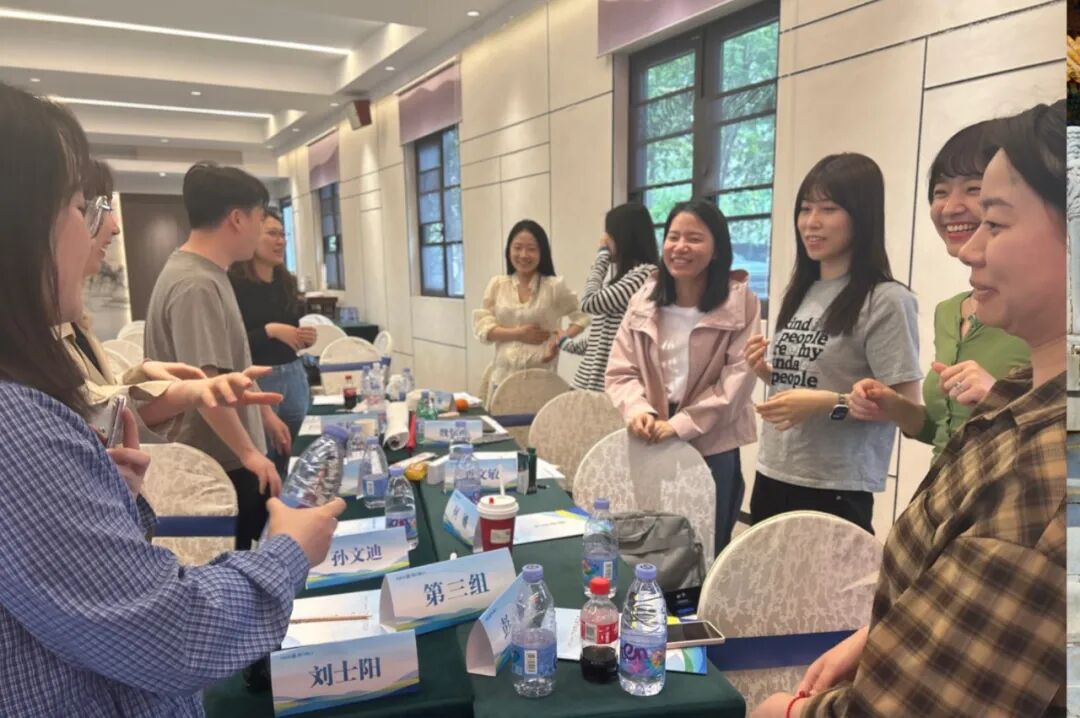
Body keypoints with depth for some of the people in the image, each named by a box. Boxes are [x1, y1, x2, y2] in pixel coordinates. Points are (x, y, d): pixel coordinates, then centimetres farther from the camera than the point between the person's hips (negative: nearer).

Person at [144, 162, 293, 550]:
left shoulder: (207, 275, 10)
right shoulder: (196, 285, -23)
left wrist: (265, 414, 22)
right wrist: (250, 453, -21)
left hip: (230, 456, 10)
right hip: (218, 463, -10)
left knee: (237, 558, 20)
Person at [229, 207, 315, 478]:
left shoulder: (287, 282, 11)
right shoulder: (233, 283, -10)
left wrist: (305, 338, 1)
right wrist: (270, 330, -21)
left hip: (293, 377, 6)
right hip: (255, 382, -6)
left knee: (284, 464, 12)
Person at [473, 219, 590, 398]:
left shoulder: (555, 286, -1)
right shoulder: (497, 284, 7)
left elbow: (581, 316, 7)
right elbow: (482, 327, 3)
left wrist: (563, 339, -11)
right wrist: (518, 333, -10)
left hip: (541, 376, -2)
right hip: (504, 375, 3)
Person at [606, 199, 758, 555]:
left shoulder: (741, 303, -8)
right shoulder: (644, 300, 4)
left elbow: (737, 380, -14)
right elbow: (619, 370, 2)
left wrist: (678, 425, -19)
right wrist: (638, 410, -18)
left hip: (712, 449, -3)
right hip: (650, 445, 3)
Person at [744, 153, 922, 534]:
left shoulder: (886, 300, -12)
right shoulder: (801, 293, 9)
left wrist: (828, 403, -23)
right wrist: (766, 372, -1)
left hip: (835, 491, -7)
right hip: (772, 477, 7)